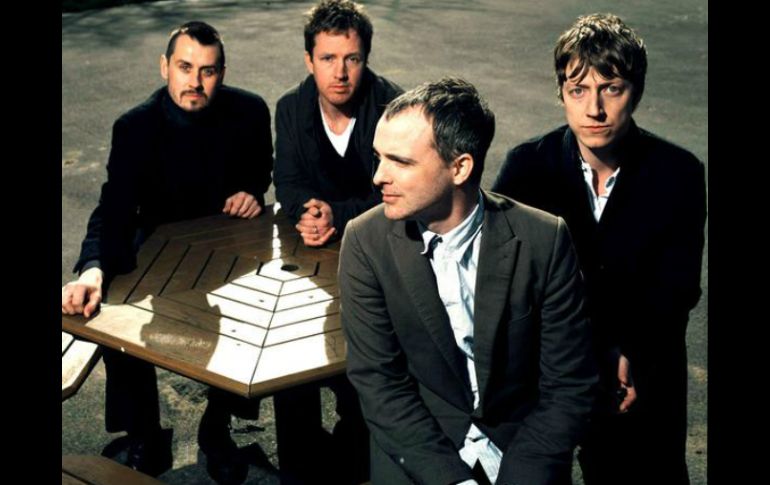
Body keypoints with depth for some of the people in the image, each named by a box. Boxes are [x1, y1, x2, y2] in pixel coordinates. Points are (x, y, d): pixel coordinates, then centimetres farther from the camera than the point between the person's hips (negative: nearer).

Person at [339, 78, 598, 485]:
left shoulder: (543, 240, -13)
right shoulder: (365, 241, -10)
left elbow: (569, 386, -7)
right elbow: (378, 379, -7)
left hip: (518, 446, 0)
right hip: (416, 445, 1)